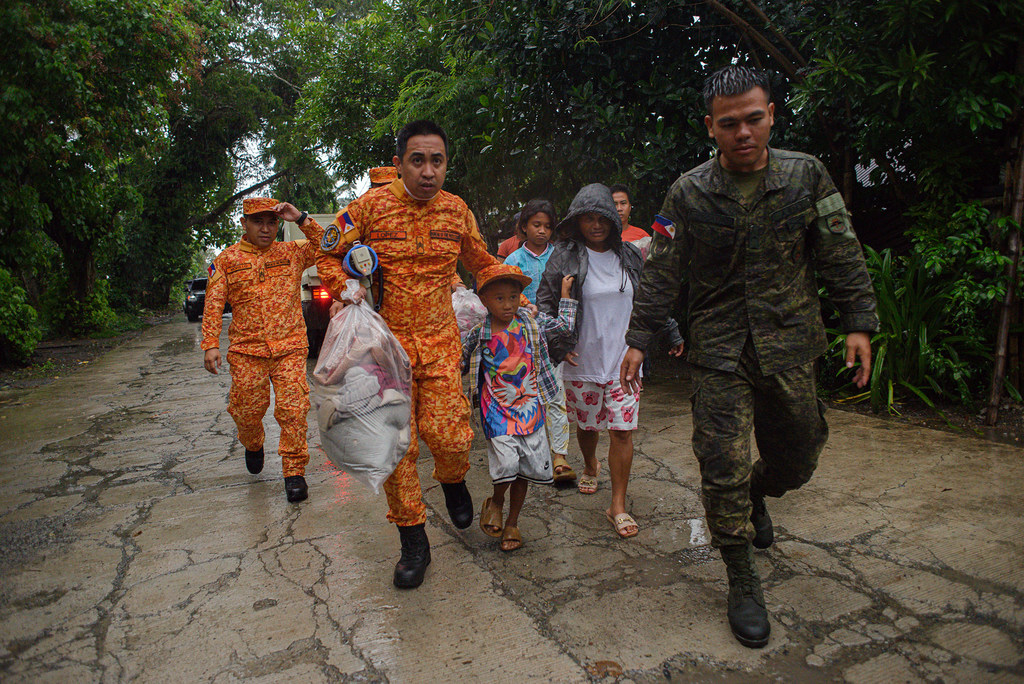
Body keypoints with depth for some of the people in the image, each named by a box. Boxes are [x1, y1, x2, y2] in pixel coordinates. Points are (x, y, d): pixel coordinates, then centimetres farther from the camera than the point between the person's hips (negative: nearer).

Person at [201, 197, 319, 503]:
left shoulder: (292, 252, 8)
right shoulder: (227, 260, 8)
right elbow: (213, 305, 6)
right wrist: (210, 344, -4)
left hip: (290, 347, -1)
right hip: (247, 350, 1)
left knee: (293, 410, -10)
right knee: (247, 411, 7)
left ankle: (294, 471, 3)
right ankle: (253, 445, 42)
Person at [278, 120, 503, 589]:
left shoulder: (457, 210, 4)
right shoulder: (371, 205, -4)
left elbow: (482, 263, 19)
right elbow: (329, 254, 7)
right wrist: (348, 292, -9)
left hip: (440, 342, 1)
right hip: (386, 341, -1)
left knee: (449, 436, -9)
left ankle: (453, 480, 29)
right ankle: (413, 542, 19)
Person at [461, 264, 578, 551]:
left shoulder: (530, 323, 0)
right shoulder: (478, 333, -5)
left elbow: (564, 325, 15)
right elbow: (459, 363, 10)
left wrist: (565, 292, 17)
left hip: (529, 406, 3)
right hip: (496, 409, -3)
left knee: (527, 466, 7)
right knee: (506, 463, -18)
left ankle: (512, 522, 28)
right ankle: (496, 503, 17)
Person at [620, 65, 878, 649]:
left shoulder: (808, 177, 1)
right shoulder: (689, 194, -2)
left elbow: (842, 257, 4)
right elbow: (662, 275, 0)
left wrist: (860, 323, -3)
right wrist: (638, 339, -3)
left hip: (791, 347, 2)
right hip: (720, 353, -1)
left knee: (797, 460, 13)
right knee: (723, 469, -4)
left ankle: (757, 495, 48)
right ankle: (743, 584, 16)